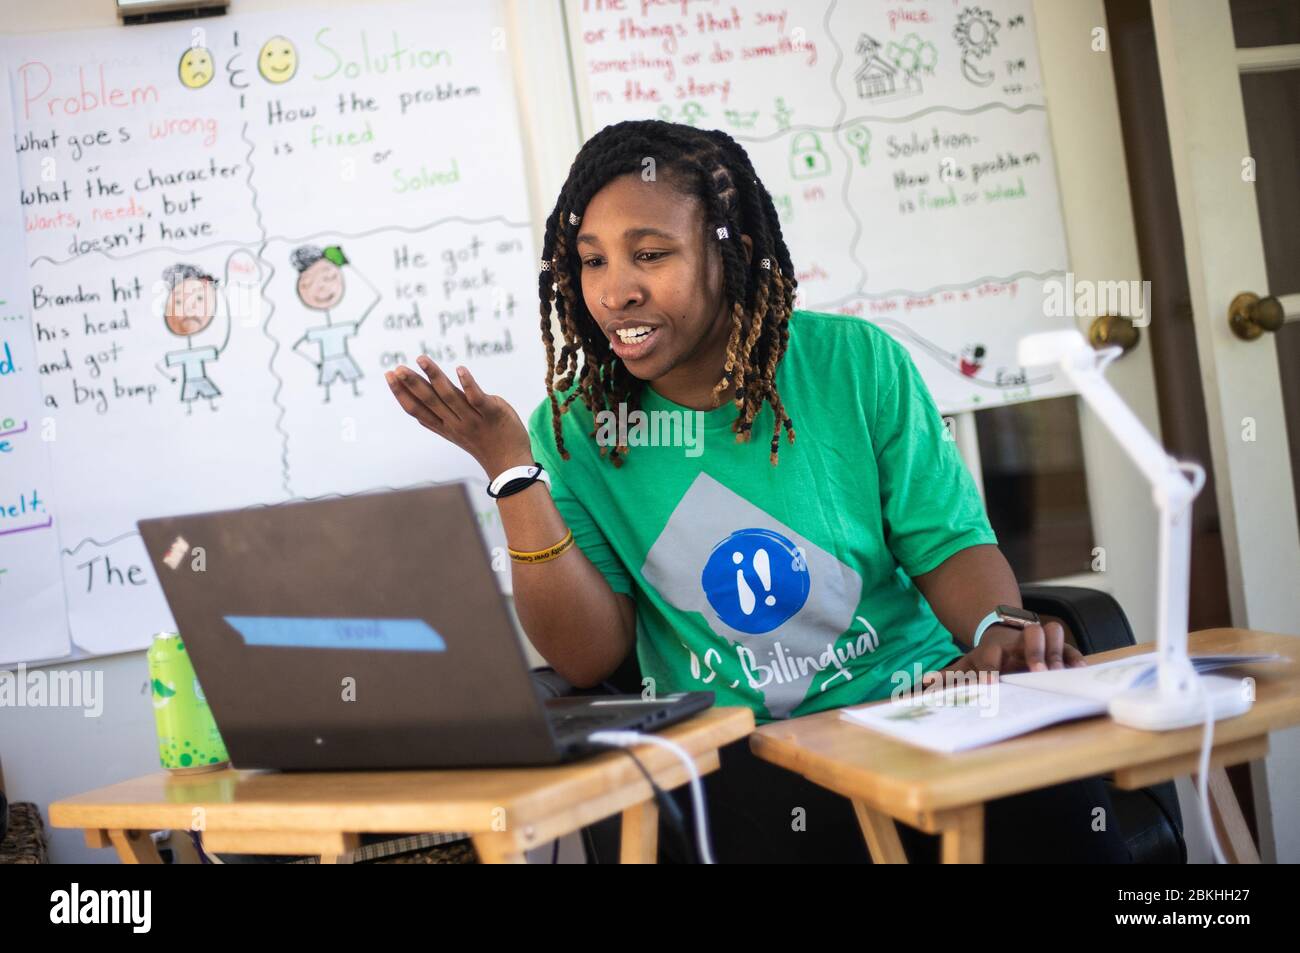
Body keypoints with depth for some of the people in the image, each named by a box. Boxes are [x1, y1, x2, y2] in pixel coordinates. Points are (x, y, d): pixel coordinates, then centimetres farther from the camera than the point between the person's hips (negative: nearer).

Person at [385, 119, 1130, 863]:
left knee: (1056, 816, -27)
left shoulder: (857, 363, 2)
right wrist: (512, 469, -11)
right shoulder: (576, 426, 2)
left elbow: (949, 543, 3)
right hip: (729, 760, -1)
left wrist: (1002, 631, -20)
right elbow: (591, 660, -2)